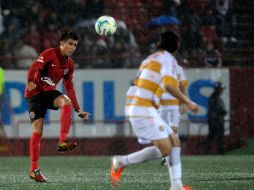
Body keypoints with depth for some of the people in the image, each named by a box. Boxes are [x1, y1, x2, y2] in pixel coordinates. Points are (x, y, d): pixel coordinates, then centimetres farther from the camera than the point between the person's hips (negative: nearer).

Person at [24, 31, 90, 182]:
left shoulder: (70, 64, 9)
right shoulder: (49, 54, -11)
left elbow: (69, 88, 17)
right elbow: (34, 68, -25)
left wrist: (78, 110, 15)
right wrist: (31, 81, -47)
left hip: (49, 92, 5)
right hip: (34, 94, -5)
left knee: (67, 101, -29)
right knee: (38, 130, -11)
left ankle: (63, 141, -34)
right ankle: (34, 169, 0)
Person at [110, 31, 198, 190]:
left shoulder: (150, 59, 23)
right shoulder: (168, 58, -3)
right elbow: (168, 84, -20)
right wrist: (188, 102, -12)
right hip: (143, 109, -10)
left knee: (173, 140, 10)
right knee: (164, 149, -14)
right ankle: (122, 162, -9)